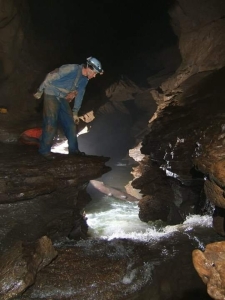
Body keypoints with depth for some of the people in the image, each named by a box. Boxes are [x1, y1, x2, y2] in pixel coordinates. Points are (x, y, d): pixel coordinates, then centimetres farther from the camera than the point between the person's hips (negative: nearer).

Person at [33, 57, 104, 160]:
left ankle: (73, 149, 15)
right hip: (51, 95, -7)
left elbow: (79, 95, 8)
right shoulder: (70, 69, -24)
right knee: (51, 123, -11)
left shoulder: (85, 80, 1)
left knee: (70, 123, 5)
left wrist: (75, 113, 9)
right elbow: (50, 77, -18)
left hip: (63, 98, 7)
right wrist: (40, 91, -10)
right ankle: (44, 150, 2)